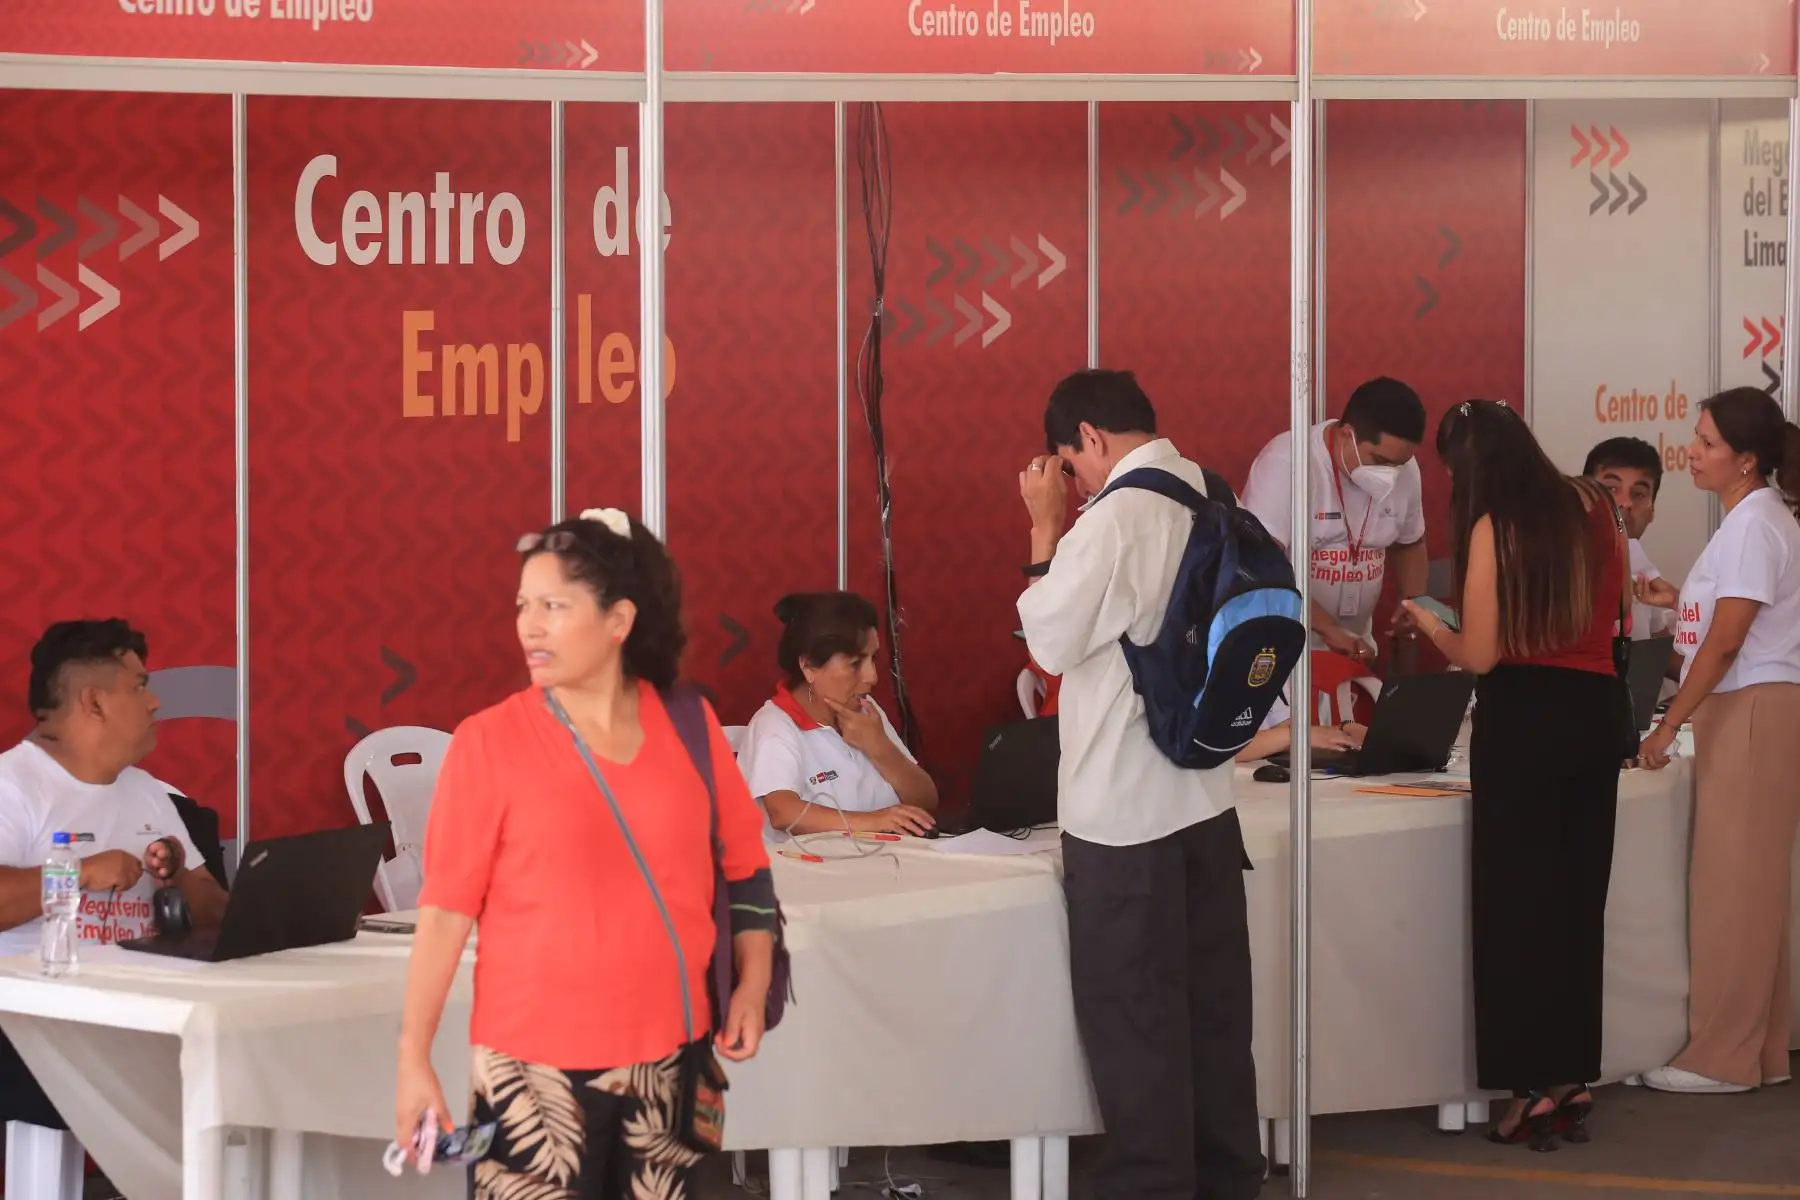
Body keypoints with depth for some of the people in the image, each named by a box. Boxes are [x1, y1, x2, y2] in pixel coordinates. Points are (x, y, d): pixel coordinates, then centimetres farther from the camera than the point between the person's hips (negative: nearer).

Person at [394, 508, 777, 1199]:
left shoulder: (688, 726, 3)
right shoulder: (489, 742, -6)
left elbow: (743, 863, 14)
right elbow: (445, 908, -6)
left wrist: (752, 986, 7)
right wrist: (413, 1057, -7)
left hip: (668, 1056, 3)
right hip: (537, 1064, -3)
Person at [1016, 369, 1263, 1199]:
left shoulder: (1114, 517, -19)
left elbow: (1052, 641, -11)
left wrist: (1045, 527, -5)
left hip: (1122, 813, -7)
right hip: (1204, 794, 7)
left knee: (1131, 1014, 2)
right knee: (1211, 1004, 14)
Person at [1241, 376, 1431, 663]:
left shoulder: (1403, 470, -1)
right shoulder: (1286, 462, -19)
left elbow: (1409, 545, 18)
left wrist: (1415, 602, -1)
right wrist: (1329, 630, -29)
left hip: (1354, 647, 5)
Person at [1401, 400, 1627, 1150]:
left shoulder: (1494, 527, -9)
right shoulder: (1593, 509, 8)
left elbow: (1479, 657, -9)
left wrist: (1428, 622, 8)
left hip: (1523, 716, -5)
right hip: (1595, 710, 6)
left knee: (1519, 897, 1)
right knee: (1578, 894, 11)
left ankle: (1538, 1086, 0)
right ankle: (1575, 1077, 15)